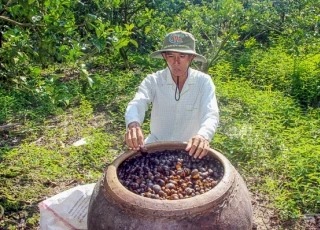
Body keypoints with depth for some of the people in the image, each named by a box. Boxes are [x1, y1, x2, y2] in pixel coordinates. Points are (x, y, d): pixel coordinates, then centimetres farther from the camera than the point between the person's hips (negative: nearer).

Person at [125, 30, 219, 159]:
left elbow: (211, 114, -23)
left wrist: (203, 136, -46)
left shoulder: (204, 81, -11)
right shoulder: (153, 80, -10)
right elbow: (137, 104, -25)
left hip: (190, 148, 0)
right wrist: (133, 124, -49)